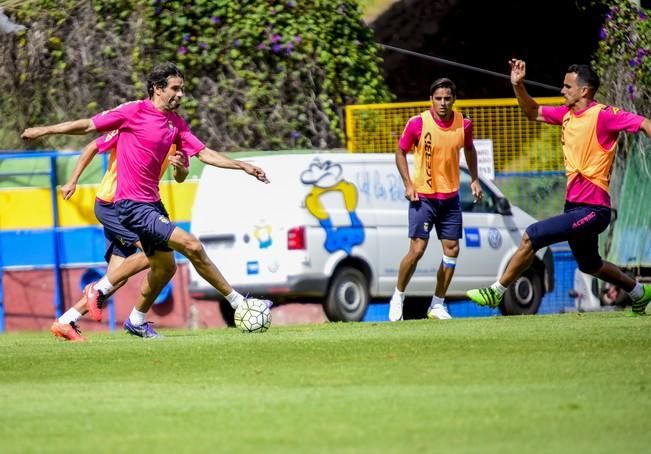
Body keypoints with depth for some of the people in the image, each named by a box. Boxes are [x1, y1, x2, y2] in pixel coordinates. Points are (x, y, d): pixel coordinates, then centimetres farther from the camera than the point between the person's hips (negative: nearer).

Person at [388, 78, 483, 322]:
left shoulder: (464, 124, -2)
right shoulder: (418, 123, -13)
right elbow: (401, 153, -1)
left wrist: (474, 179, 11)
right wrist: (408, 184, -10)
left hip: (450, 197, 4)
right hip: (423, 196, -4)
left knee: (452, 249, 2)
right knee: (417, 250, -10)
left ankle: (437, 305, 14)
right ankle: (398, 297, 10)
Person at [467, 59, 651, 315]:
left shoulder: (603, 115, -15)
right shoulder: (567, 114, 8)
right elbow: (533, 112, 19)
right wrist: (518, 85, 6)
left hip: (592, 210, -9)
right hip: (574, 205, 9)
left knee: (532, 236, -16)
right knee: (590, 265, 25)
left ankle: (497, 292, -5)